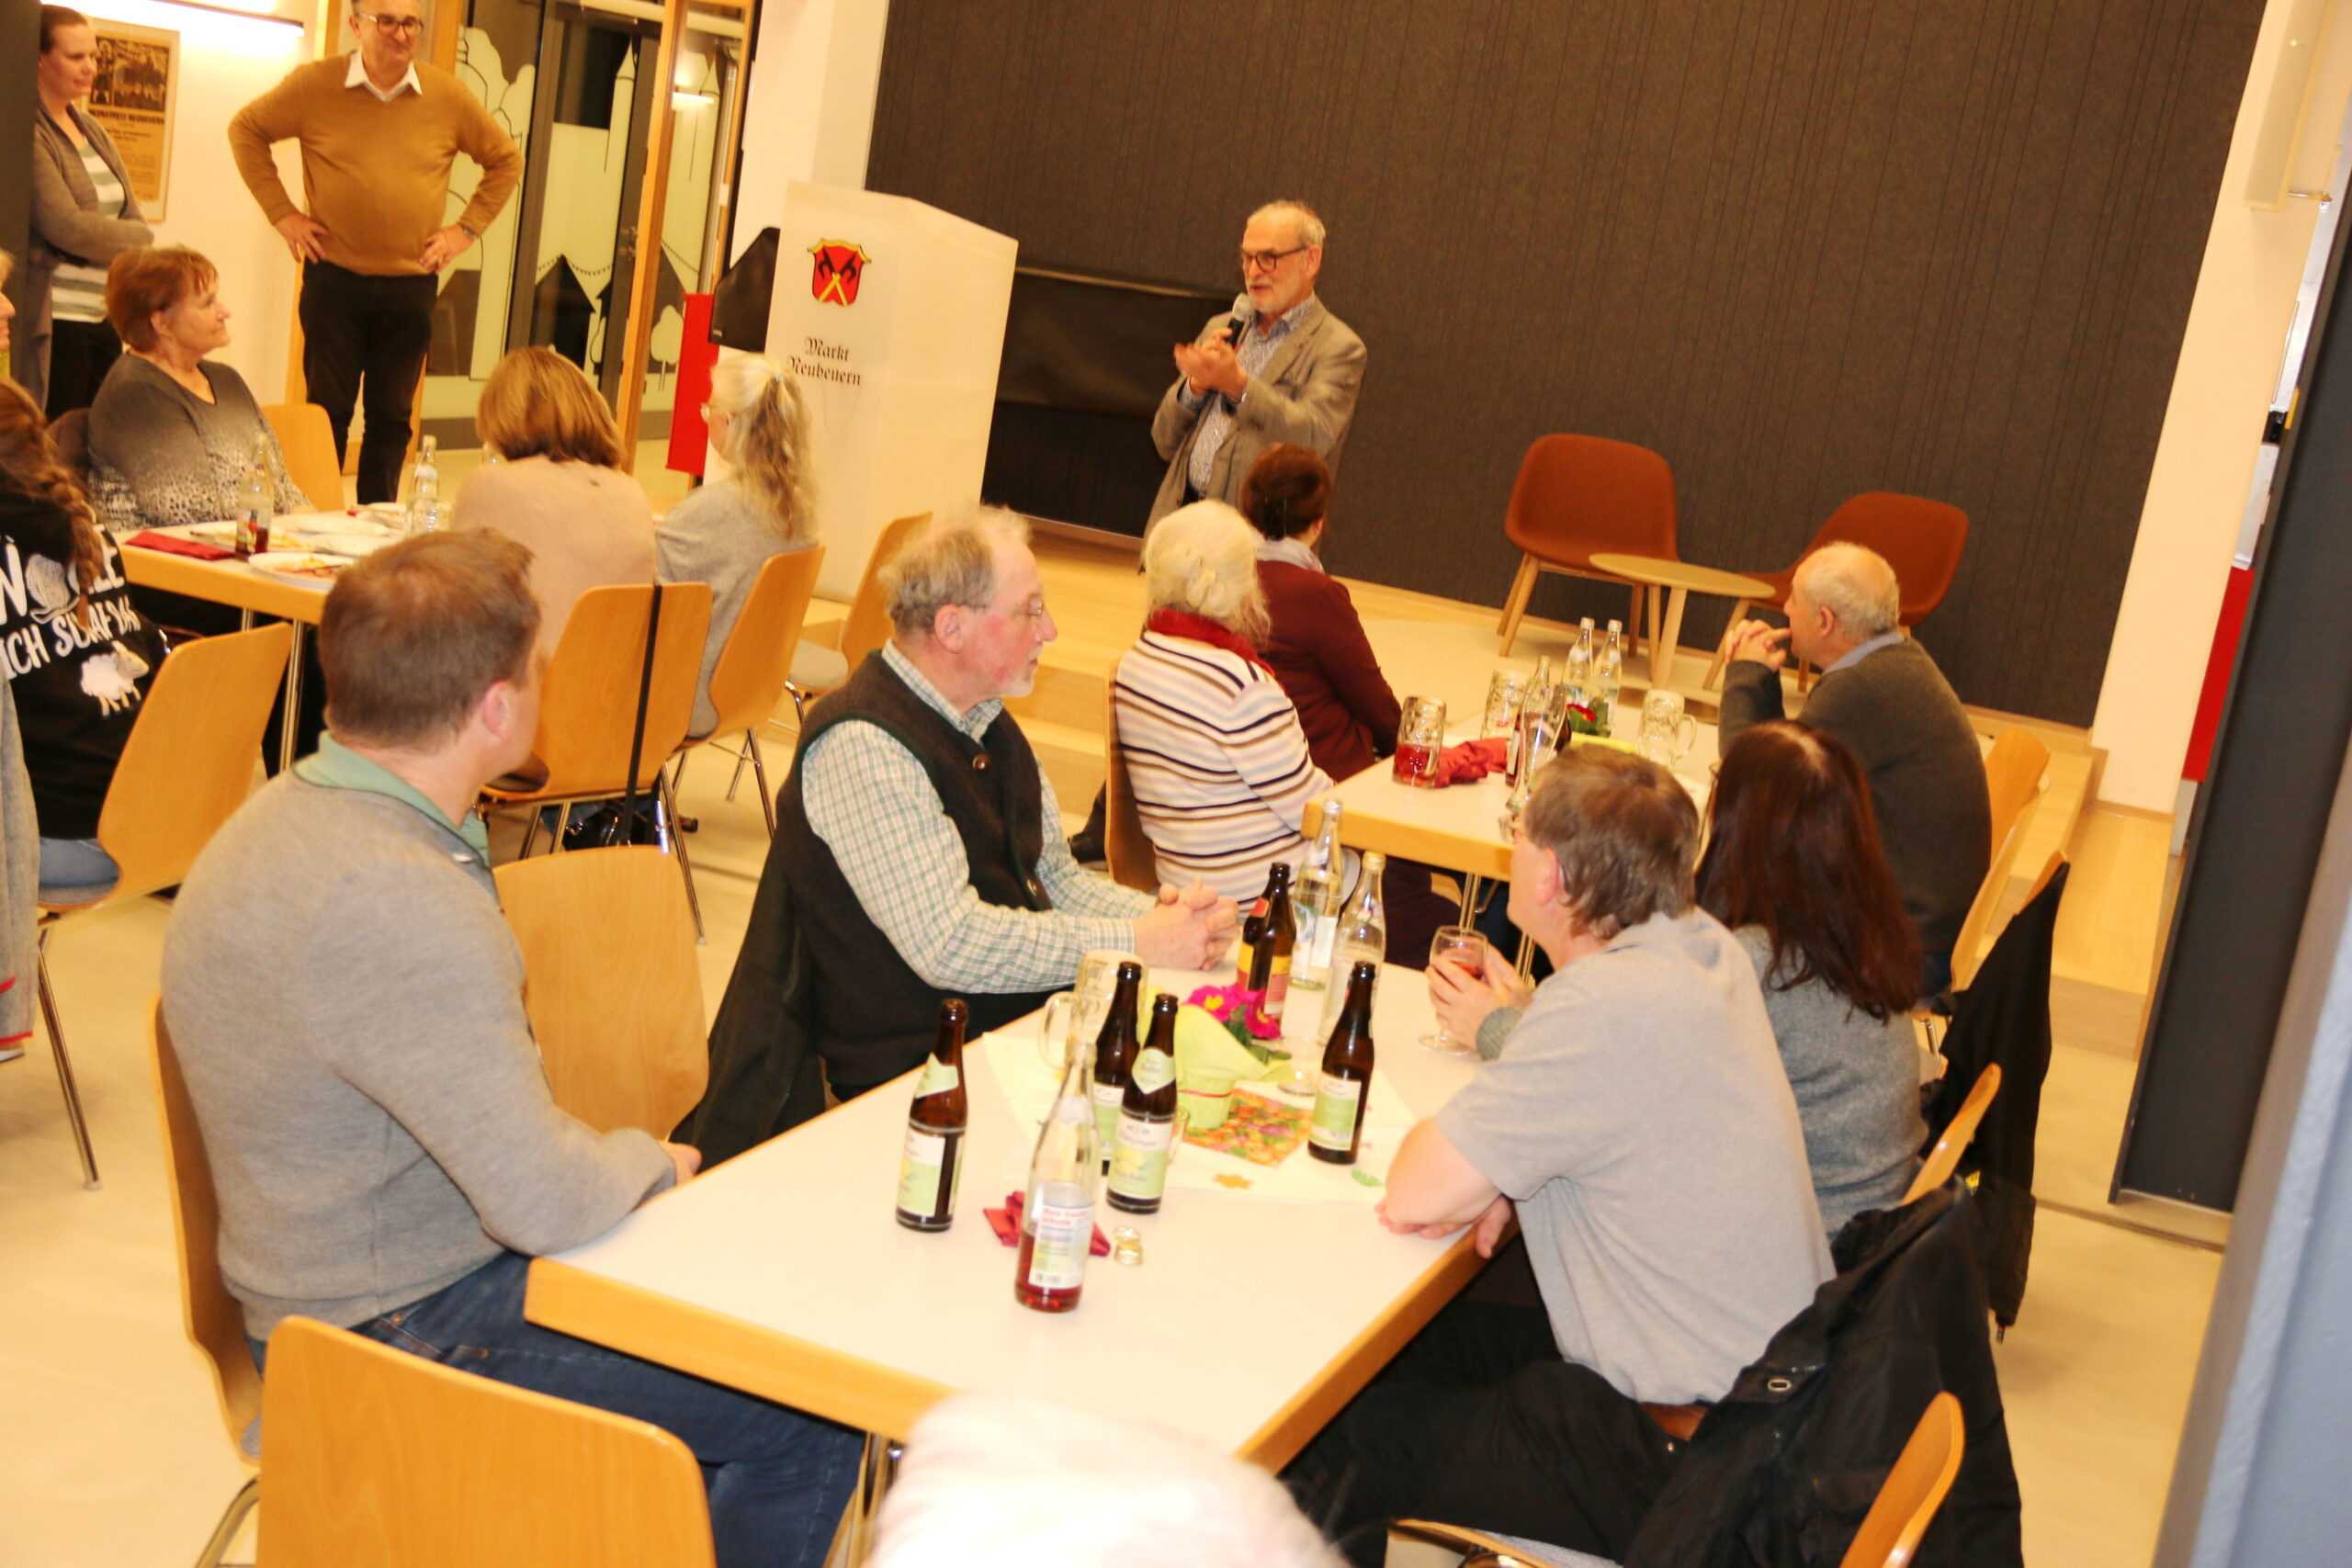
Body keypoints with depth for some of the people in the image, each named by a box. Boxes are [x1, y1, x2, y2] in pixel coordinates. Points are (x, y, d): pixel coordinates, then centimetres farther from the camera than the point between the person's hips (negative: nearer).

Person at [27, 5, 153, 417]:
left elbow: (133, 220, 13)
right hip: (53, 327, -7)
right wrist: (141, 238, -1)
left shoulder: (92, 131, 16)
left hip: (104, 322, 7)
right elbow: (66, 226, -17)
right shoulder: (30, 134, -10)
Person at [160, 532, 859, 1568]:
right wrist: (652, 1163, -9)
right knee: (818, 1415, -10)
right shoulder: (392, 905, -31)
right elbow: (545, 1200, -30)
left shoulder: (300, 811, 2)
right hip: (403, 1329, -10)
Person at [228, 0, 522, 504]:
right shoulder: (315, 85, -3)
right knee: (327, 411, 5)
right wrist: (281, 212, 1)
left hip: (411, 286, 2)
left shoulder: (448, 96, 1)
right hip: (334, 278, -1)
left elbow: (505, 160, 13)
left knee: (391, 417, 8)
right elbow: (246, 129, 8)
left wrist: (467, 227, 5)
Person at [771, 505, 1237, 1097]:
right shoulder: (863, 748, -19)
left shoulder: (988, 721, 11)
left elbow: (1055, 876, 17)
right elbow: (950, 945, -24)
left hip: (1025, 1021, 9)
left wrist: (1159, 914, -3)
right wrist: (1137, 943, -19)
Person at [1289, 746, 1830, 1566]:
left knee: (1333, 1441, 3)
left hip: (1682, 1456, -9)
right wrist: (1493, 1181, -4)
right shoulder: (1704, 946, -2)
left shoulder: (1607, 1008, -29)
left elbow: (1415, 1195, -24)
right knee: (1405, 1341, 19)